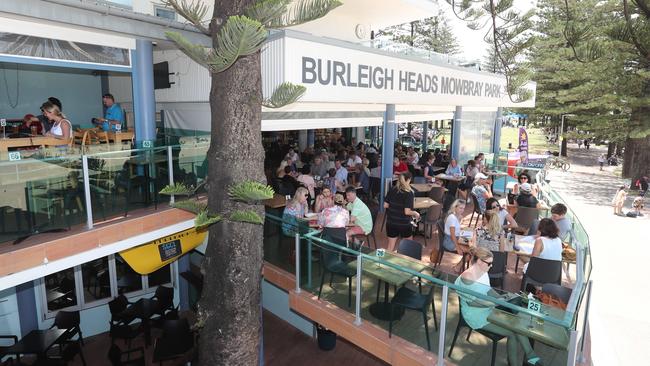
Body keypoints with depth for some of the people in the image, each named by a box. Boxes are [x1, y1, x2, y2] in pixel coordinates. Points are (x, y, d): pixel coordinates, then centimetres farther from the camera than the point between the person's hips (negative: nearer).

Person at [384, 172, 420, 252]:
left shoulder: (392, 190, -2)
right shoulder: (409, 193, -16)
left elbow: (385, 205, 2)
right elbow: (407, 212, -21)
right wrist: (416, 213, -3)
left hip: (391, 222, 4)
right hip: (404, 224, -4)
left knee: (391, 246, 13)